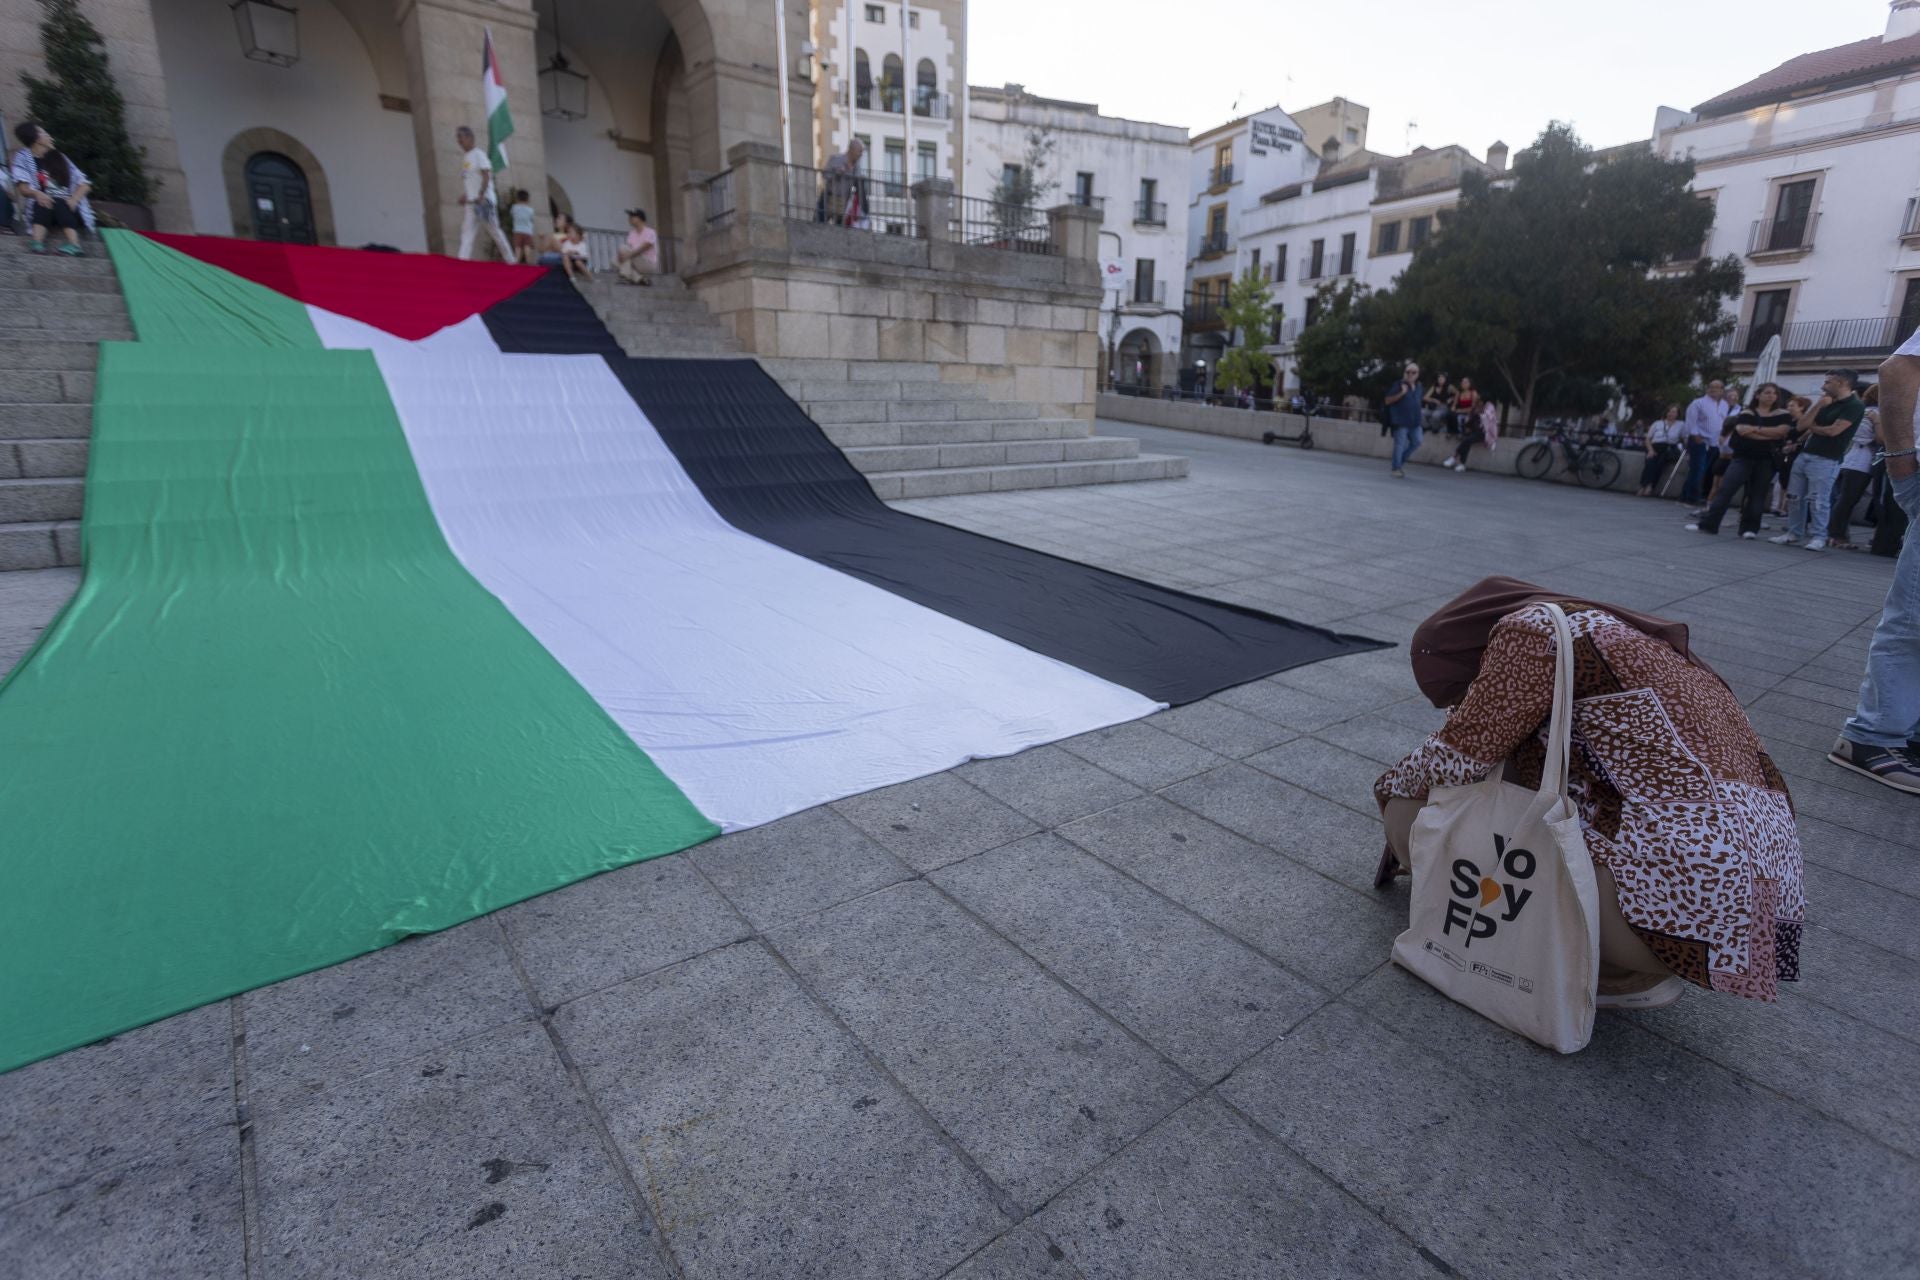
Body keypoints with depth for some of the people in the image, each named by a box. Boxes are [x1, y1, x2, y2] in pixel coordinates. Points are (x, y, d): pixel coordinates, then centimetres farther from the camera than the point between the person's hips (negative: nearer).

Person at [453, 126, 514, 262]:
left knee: (495, 231, -5)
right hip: (470, 201, 8)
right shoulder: (464, 156, 17)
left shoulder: (478, 154, -5)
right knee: (466, 232, 0)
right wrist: (464, 196, 9)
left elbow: (486, 177, -13)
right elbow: (466, 180, 22)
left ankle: (510, 260, 1)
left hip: (484, 200, -8)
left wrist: (481, 196, -22)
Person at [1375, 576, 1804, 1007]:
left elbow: (1458, 756, -7)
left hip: (1682, 879, -10)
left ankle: (1629, 975, 4)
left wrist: (1391, 787, 12)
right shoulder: (1592, 629, 20)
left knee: (1411, 813, -6)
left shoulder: (1533, 629, -7)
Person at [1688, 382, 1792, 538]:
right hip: (1743, 457, -1)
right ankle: (1708, 524, -9)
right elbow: (1743, 431, -13)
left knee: (1757, 494, 2)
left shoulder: (1783, 415, 8)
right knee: (1725, 488, -9)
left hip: (1767, 460, 1)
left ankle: (1749, 528, 6)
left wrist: (1755, 429, -13)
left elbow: (1781, 431, -10)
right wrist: (1771, 435, -12)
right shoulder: (1747, 413, 5)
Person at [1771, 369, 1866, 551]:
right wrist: (1818, 404, -1)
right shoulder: (1826, 403, 16)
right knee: (1794, 497, 8)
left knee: (1817, 500, -9)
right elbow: (1801, 425, 7)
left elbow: (1833, 431, -16)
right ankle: (1794, 533, 15)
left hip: (1825, 460, -8)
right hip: (1804, 455, 8)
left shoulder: (1854, 405, -7)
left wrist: (1812, 427, 2)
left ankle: (1819, 538, -2)